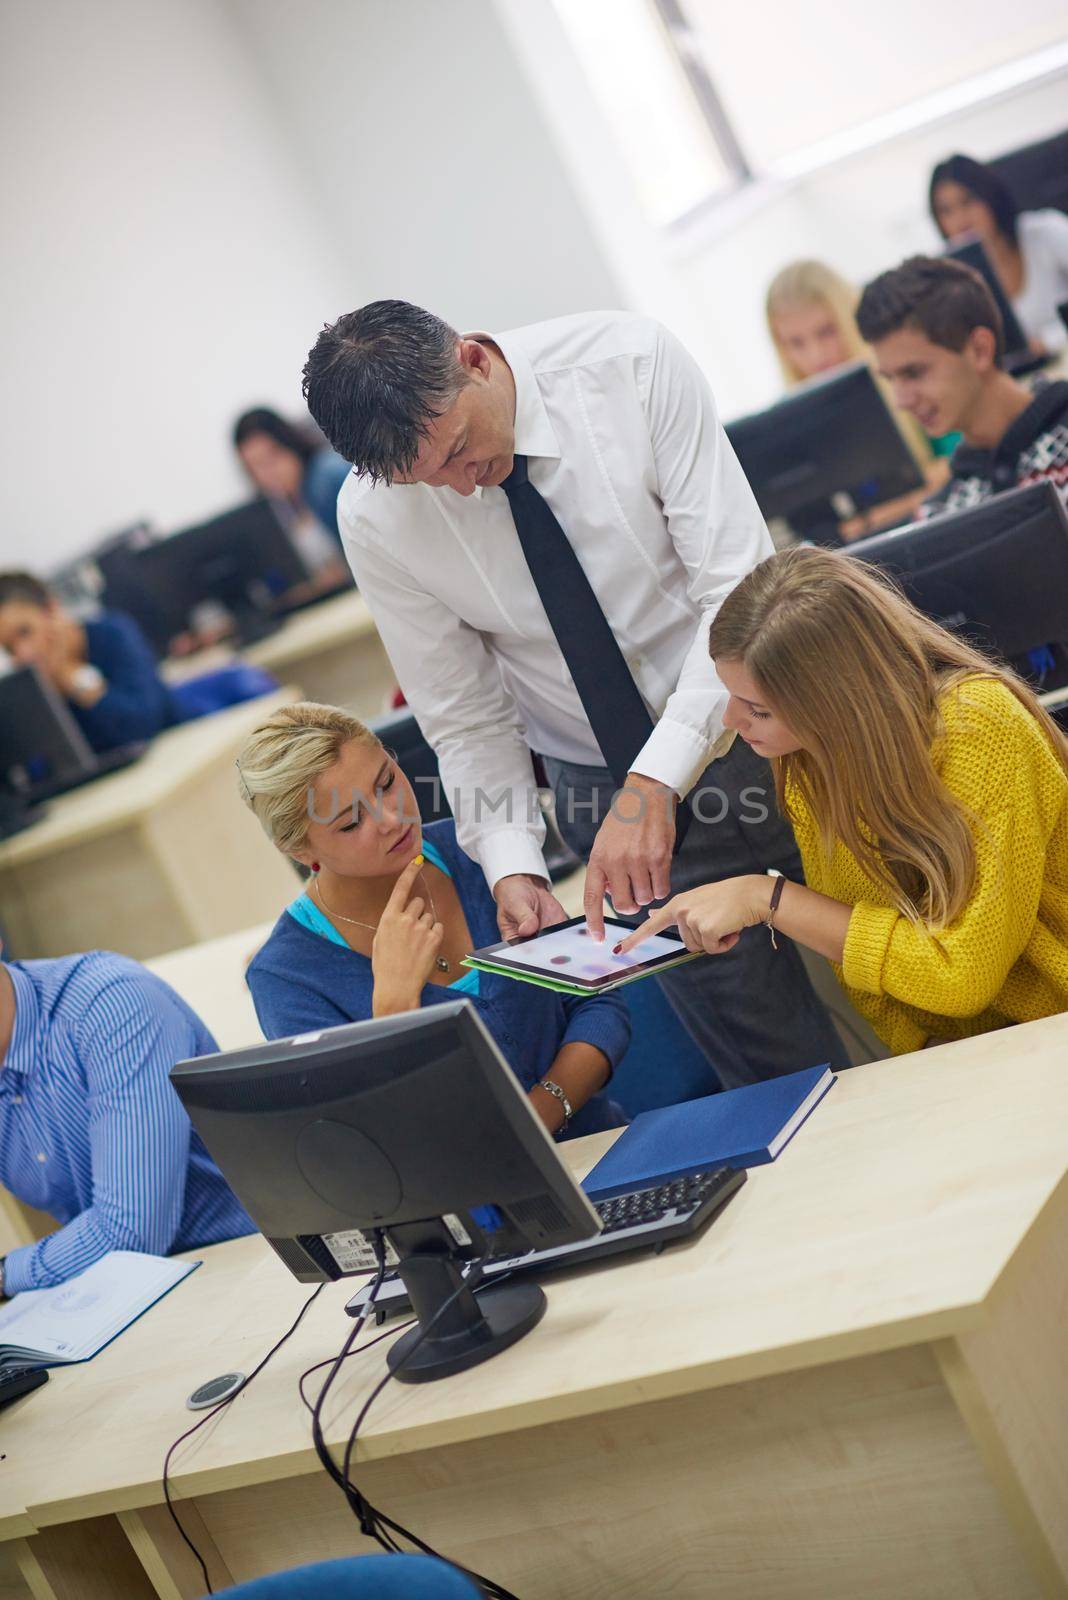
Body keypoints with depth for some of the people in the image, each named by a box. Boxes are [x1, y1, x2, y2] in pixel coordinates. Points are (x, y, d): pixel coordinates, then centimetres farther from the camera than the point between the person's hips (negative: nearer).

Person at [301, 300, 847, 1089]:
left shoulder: (629, 363, -19)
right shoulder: (375, 517, -13)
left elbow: (739, 585, -22)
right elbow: (467, 720, -4)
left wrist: (659, 781, -30)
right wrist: (513, 866, -18)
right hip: (604, 781, 1)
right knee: (778, 1072, 3)